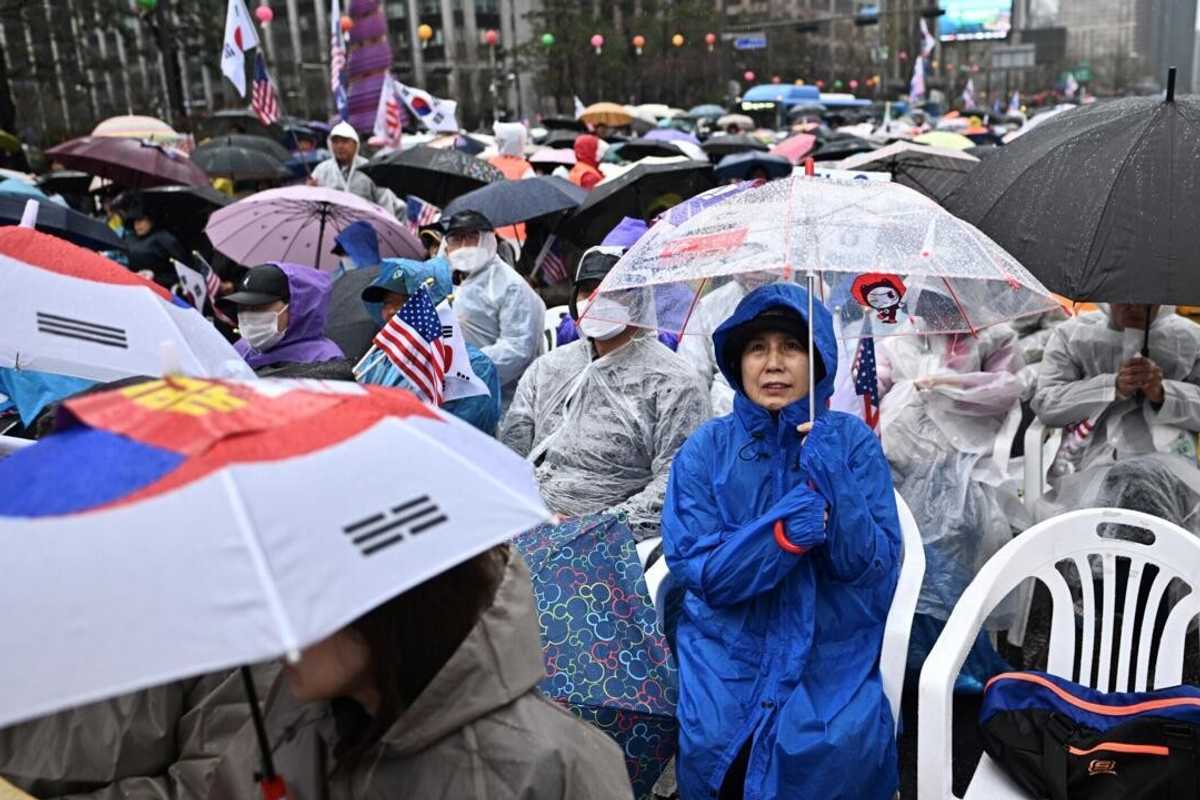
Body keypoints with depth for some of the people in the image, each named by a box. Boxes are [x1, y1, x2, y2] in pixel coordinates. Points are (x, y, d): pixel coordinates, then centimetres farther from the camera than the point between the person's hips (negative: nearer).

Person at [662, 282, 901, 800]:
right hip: (728, 648, 0)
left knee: (837, 751, -23)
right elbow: (698, 570, -9)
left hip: (831, 654, 0)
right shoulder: (706, 450, -1)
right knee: (713, 742, -22)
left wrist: (833, 482, -22)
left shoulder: (853, 442, -1)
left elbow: (874, 568, -7)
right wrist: (784, 531, -24)